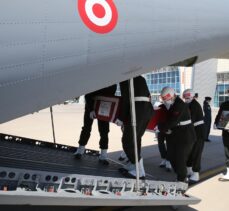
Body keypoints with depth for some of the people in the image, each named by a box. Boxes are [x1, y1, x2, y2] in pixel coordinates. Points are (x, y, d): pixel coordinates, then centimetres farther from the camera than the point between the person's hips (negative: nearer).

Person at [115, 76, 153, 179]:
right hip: (148, 108, 9)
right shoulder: (140, 78, 22)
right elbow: (147, 95, 19)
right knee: (135, 138, 18)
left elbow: (125, 98, -8)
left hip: (138, 109, -8)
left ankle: (139, 171, 0)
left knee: (128, 140, -1)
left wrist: (121, 118, -5)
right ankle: (132, 165, 27)